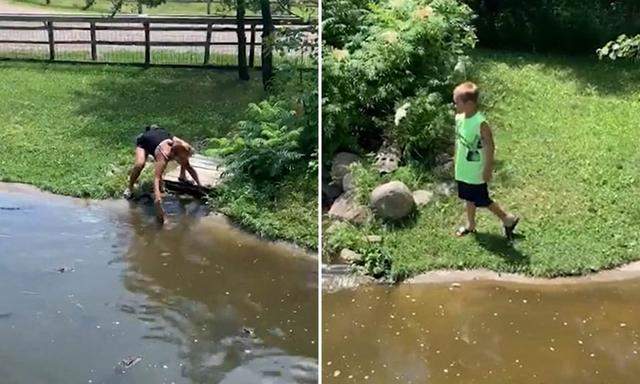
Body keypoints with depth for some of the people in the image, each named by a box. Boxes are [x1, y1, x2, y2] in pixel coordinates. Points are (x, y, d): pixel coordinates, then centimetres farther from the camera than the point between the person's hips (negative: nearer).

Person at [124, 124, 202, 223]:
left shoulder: (182, 151, -29)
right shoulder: (164, 155, -46)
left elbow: (190, 168, -11)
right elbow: (156, 179, -56)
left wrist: (200, 185, -16)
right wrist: (158, 203, -67)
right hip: (143, 140, -5)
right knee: (140, 164, -31)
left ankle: (182, 177, 21)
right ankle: (130, 187, -8)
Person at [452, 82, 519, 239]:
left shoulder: (481, 124, -29)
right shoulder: (459, 117, -7)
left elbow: (490, 147, -20)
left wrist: (488, 170, -14)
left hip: (476, 172, -7)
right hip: (463, 170, 7)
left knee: (482, 200, 9)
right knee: (468, 198, 23)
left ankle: (508, 219, 29)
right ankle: (470, 225, 42)